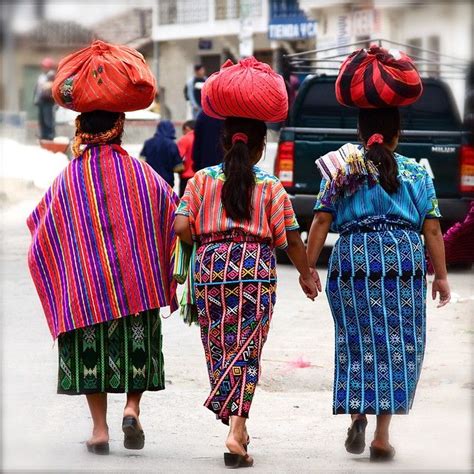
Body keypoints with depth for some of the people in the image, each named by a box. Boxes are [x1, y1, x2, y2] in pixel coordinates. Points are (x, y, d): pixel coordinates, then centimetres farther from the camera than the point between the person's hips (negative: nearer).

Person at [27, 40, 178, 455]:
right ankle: (133, 407, -8)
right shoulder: (140, 172, -2)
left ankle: (100, 426, 3)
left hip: (83, 281, 0)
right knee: (136, 346, 11)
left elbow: (40, 225, 4)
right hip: (136, 280, 0)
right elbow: (173, 210, 3)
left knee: (91, 351, 7)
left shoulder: (69, 178, -3)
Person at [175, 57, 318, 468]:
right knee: (246, 352, 0)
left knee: (218, 350, 13)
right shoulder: (271, 187, 1)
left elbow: (181, 226, -5)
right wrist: (307, 275, 19)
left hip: (211, 267, 1)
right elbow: (290, 238, 3)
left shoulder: (202, 180, 4)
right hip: (256, 269, -1)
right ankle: (236, 429, -15)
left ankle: (237, 428, 19)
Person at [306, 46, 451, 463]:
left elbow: (321, 221, -1)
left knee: (358, 344, 12)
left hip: (352, 261, 1)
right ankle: (382, 434, 0)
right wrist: (440, 275, 8)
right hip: (404, 261, 0)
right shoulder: (416, 173, 5)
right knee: (398, 346, 4)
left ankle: (357, 414, -7)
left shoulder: (341, 170, 4)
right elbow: (432, 229, 3)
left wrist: (309, 265, 2)